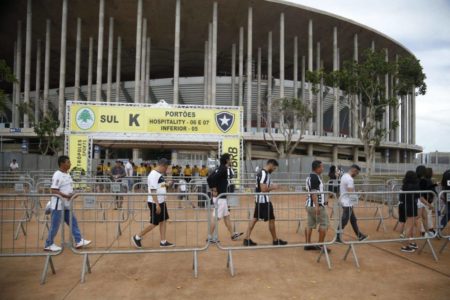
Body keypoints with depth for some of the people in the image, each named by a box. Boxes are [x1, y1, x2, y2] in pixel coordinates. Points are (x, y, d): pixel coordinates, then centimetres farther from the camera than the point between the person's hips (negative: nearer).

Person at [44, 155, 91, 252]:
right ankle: (49, 245, 17)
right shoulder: (57, 175, -17)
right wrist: (66, 195, -27)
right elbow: (54, 191, -21)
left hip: (66, 204, 9)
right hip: (58, 204, -9)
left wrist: (72, 195, 2)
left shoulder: (67, 174, 10)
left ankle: (79, 241, 17)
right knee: (55, 225, 2)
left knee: (73, 222, 10)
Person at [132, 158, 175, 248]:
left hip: (161, 202, 9)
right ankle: (137, 237, 13)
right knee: (154, 223, -1)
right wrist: (157, 205, -24)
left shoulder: (160, 174, 9)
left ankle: (163, 242, 18)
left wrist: (167, 184, 5)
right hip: (154, 203, -9)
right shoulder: (153, 175, -20)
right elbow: (153, 191, -23)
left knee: (163, 221, 11)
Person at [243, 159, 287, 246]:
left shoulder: (262, 173, 13)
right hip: (264, 200, -10)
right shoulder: (264, 174, -19)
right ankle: (275, 240, 17)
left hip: (259, 200, 10)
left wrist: (271, 186, 10)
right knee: (271, 220, 4)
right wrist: (273, 187, -11)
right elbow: (263, 189, -25)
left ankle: (247, 239, 10)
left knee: (255, 219, 9)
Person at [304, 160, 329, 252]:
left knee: (310, 225, 10)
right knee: (324, 224, 1)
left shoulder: (310, 176, 13)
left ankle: (308, 244, 14)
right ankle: (320, 245, 5)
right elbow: (314, 193, -23)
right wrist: (317, 206, -26)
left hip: (310, 205, 9)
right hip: (316, 205, -9)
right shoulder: (315, 177, -16)